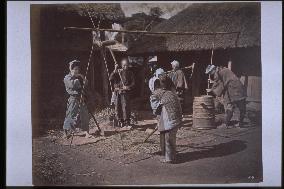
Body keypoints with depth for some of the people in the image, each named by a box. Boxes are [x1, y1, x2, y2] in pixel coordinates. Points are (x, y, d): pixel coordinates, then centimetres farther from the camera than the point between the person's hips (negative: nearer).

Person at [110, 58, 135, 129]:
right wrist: (115, 70, -13)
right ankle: (120, 122, 15)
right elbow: (110, 78, -4)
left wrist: (128, 87, -15)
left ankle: (127, 123, -6)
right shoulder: (118, 71, 8)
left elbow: (133, 83, 4)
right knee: (118, 108, 3)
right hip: (117, 92, 2)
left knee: (126, 107, -11)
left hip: (125, 92, -2)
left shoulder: (130, 73, 7)